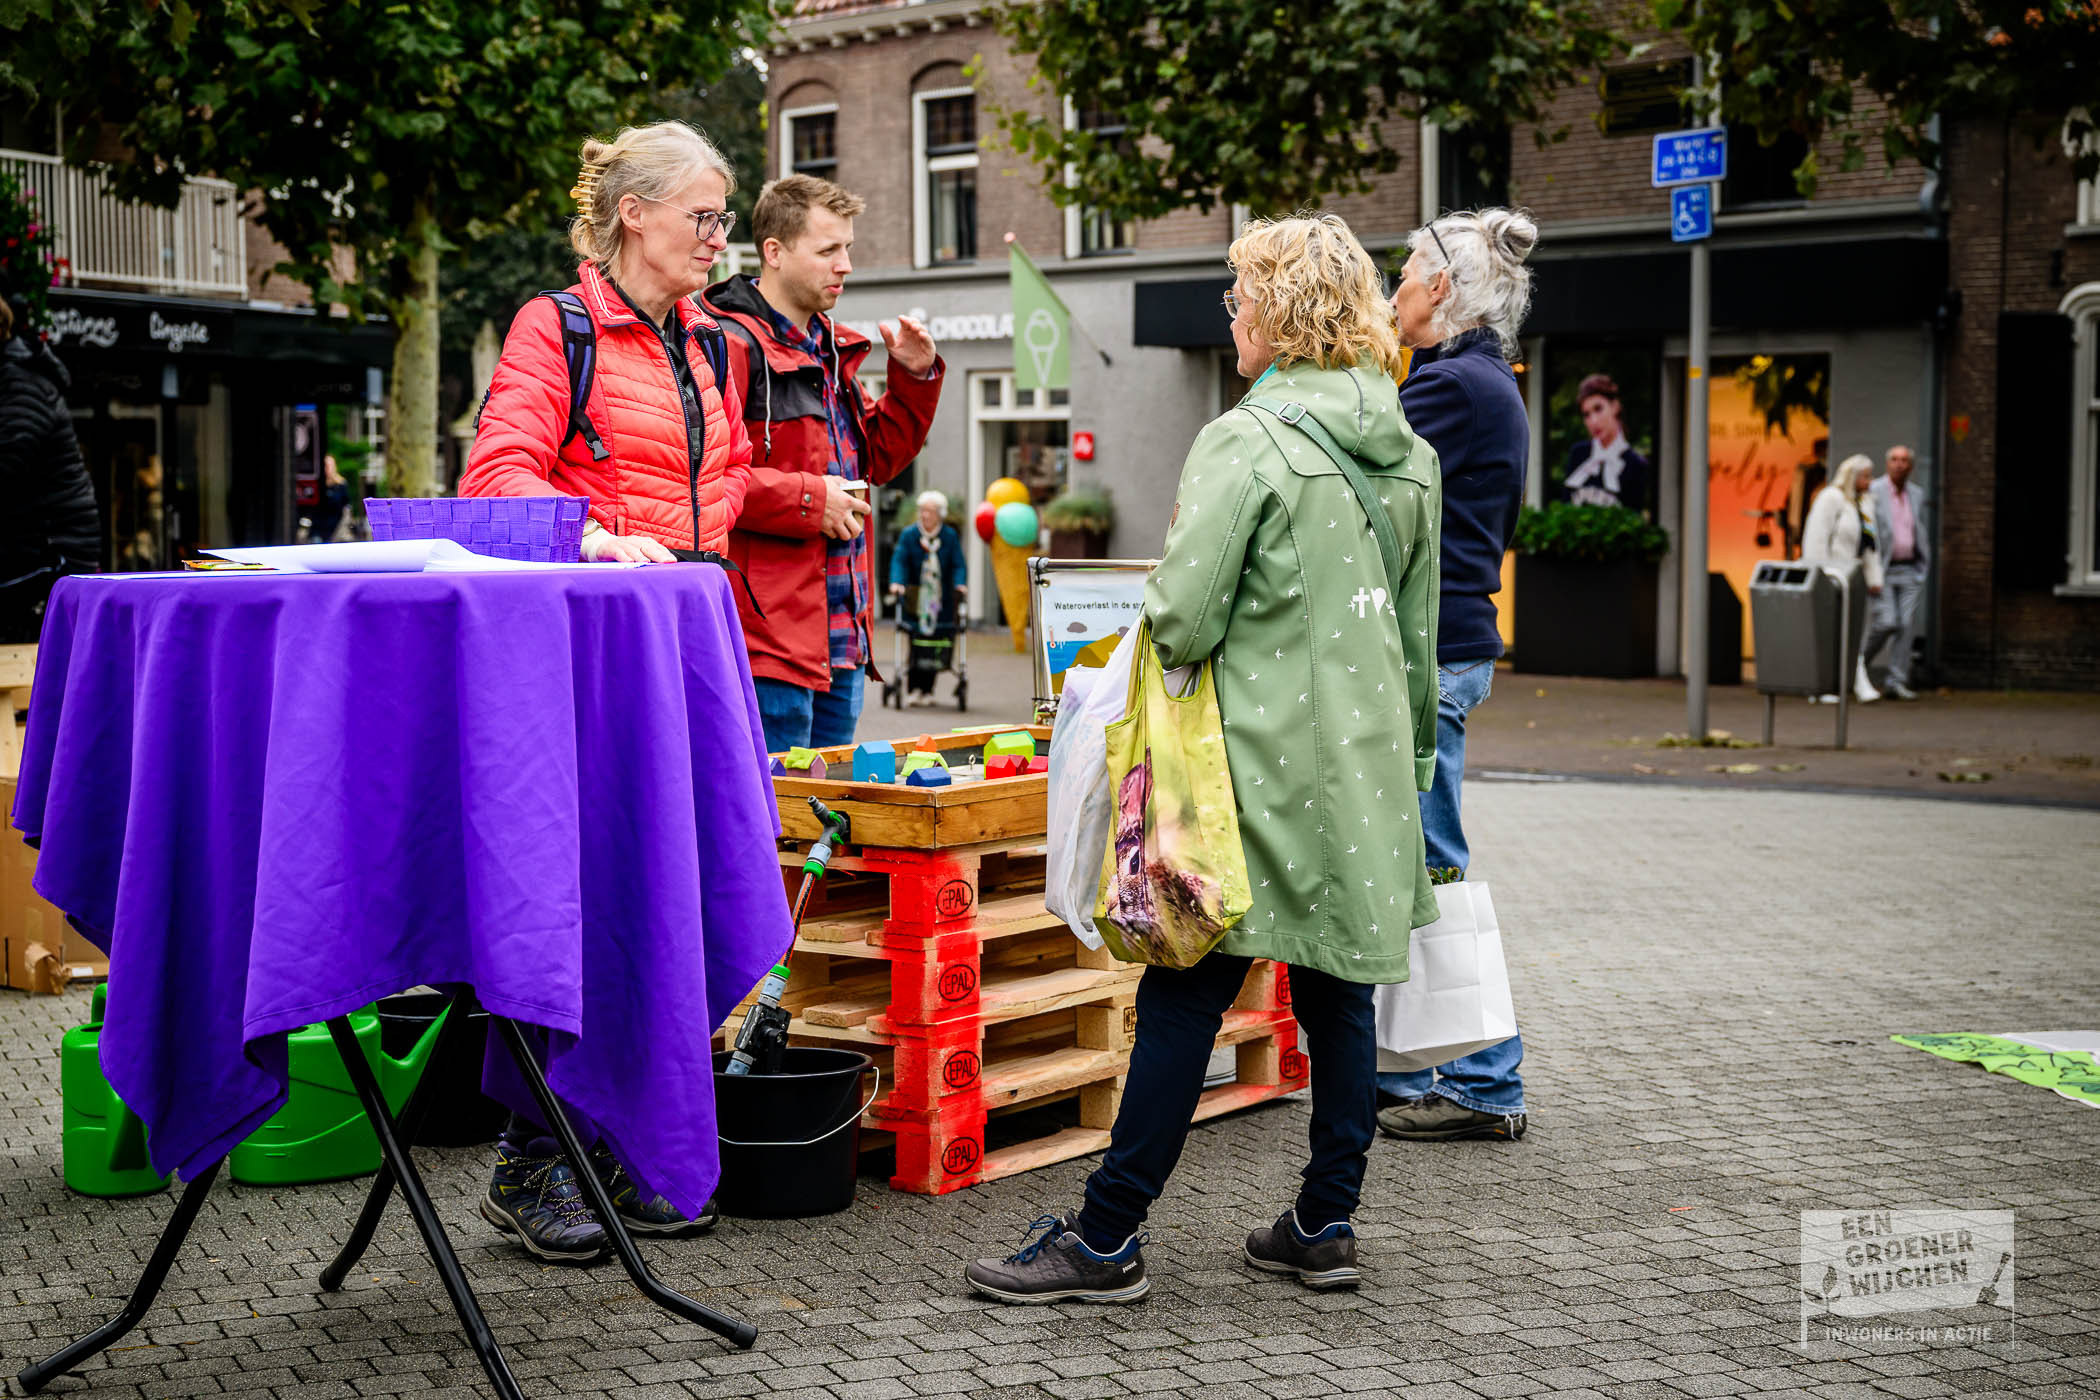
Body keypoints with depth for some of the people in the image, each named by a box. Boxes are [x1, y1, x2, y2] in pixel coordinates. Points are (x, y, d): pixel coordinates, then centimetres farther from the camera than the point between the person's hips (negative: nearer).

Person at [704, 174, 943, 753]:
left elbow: (877, 458, 27)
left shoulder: (831, 349, 19)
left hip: (842, 641, 10)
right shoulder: (730, 345, -11)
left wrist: (914, 379, 13)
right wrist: (807, 499, -17)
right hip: (771, 639, -9)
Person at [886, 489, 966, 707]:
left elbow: (958, 564, 0)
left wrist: (960, 585, -18)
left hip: (942, 602, 1)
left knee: (936, 646, -4)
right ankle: (915, 688, -5)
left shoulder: (950, 536, 4)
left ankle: (927, 690, 4)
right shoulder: (909, 535, 2)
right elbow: (899, 559, -7)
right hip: (916, 597, -1)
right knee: (916, 645, -9)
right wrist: (897, 582, -24)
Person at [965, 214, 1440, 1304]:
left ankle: (1106, 1237, 3)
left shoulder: (1248, 442, -13)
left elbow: (1183, 616, -17)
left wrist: (1170, 640, 5)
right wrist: (1411, 752, 24)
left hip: (1262, 763, -7)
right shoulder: (1409, 453, 10)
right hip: (1367, 766, 7)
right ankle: (1325, 1225, 20)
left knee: (1185, 994, -3)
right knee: (1337, 992, 12)